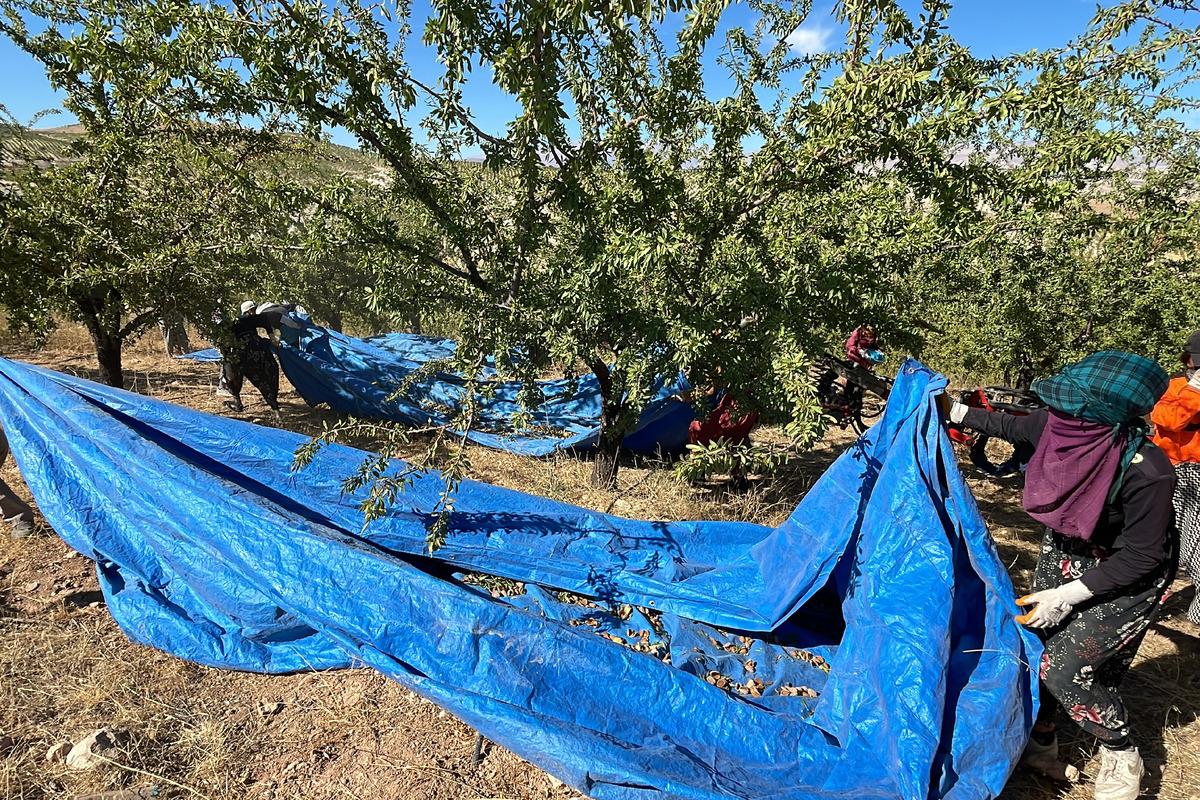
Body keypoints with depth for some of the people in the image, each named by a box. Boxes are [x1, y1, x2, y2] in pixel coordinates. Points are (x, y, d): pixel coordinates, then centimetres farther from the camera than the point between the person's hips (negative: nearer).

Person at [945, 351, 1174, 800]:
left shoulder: (1146, 471, -36)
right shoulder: (1057, 425, -22)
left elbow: (1139, 557, -24)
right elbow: (1011, 427, 3)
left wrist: (1068, 596, -23)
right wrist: (952, 412, 6)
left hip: (1128, 577, -6)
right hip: (1065, 552, 6)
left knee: (1063, 669, -9)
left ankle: (1123, 760, 20)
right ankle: (1041, 747, 34)